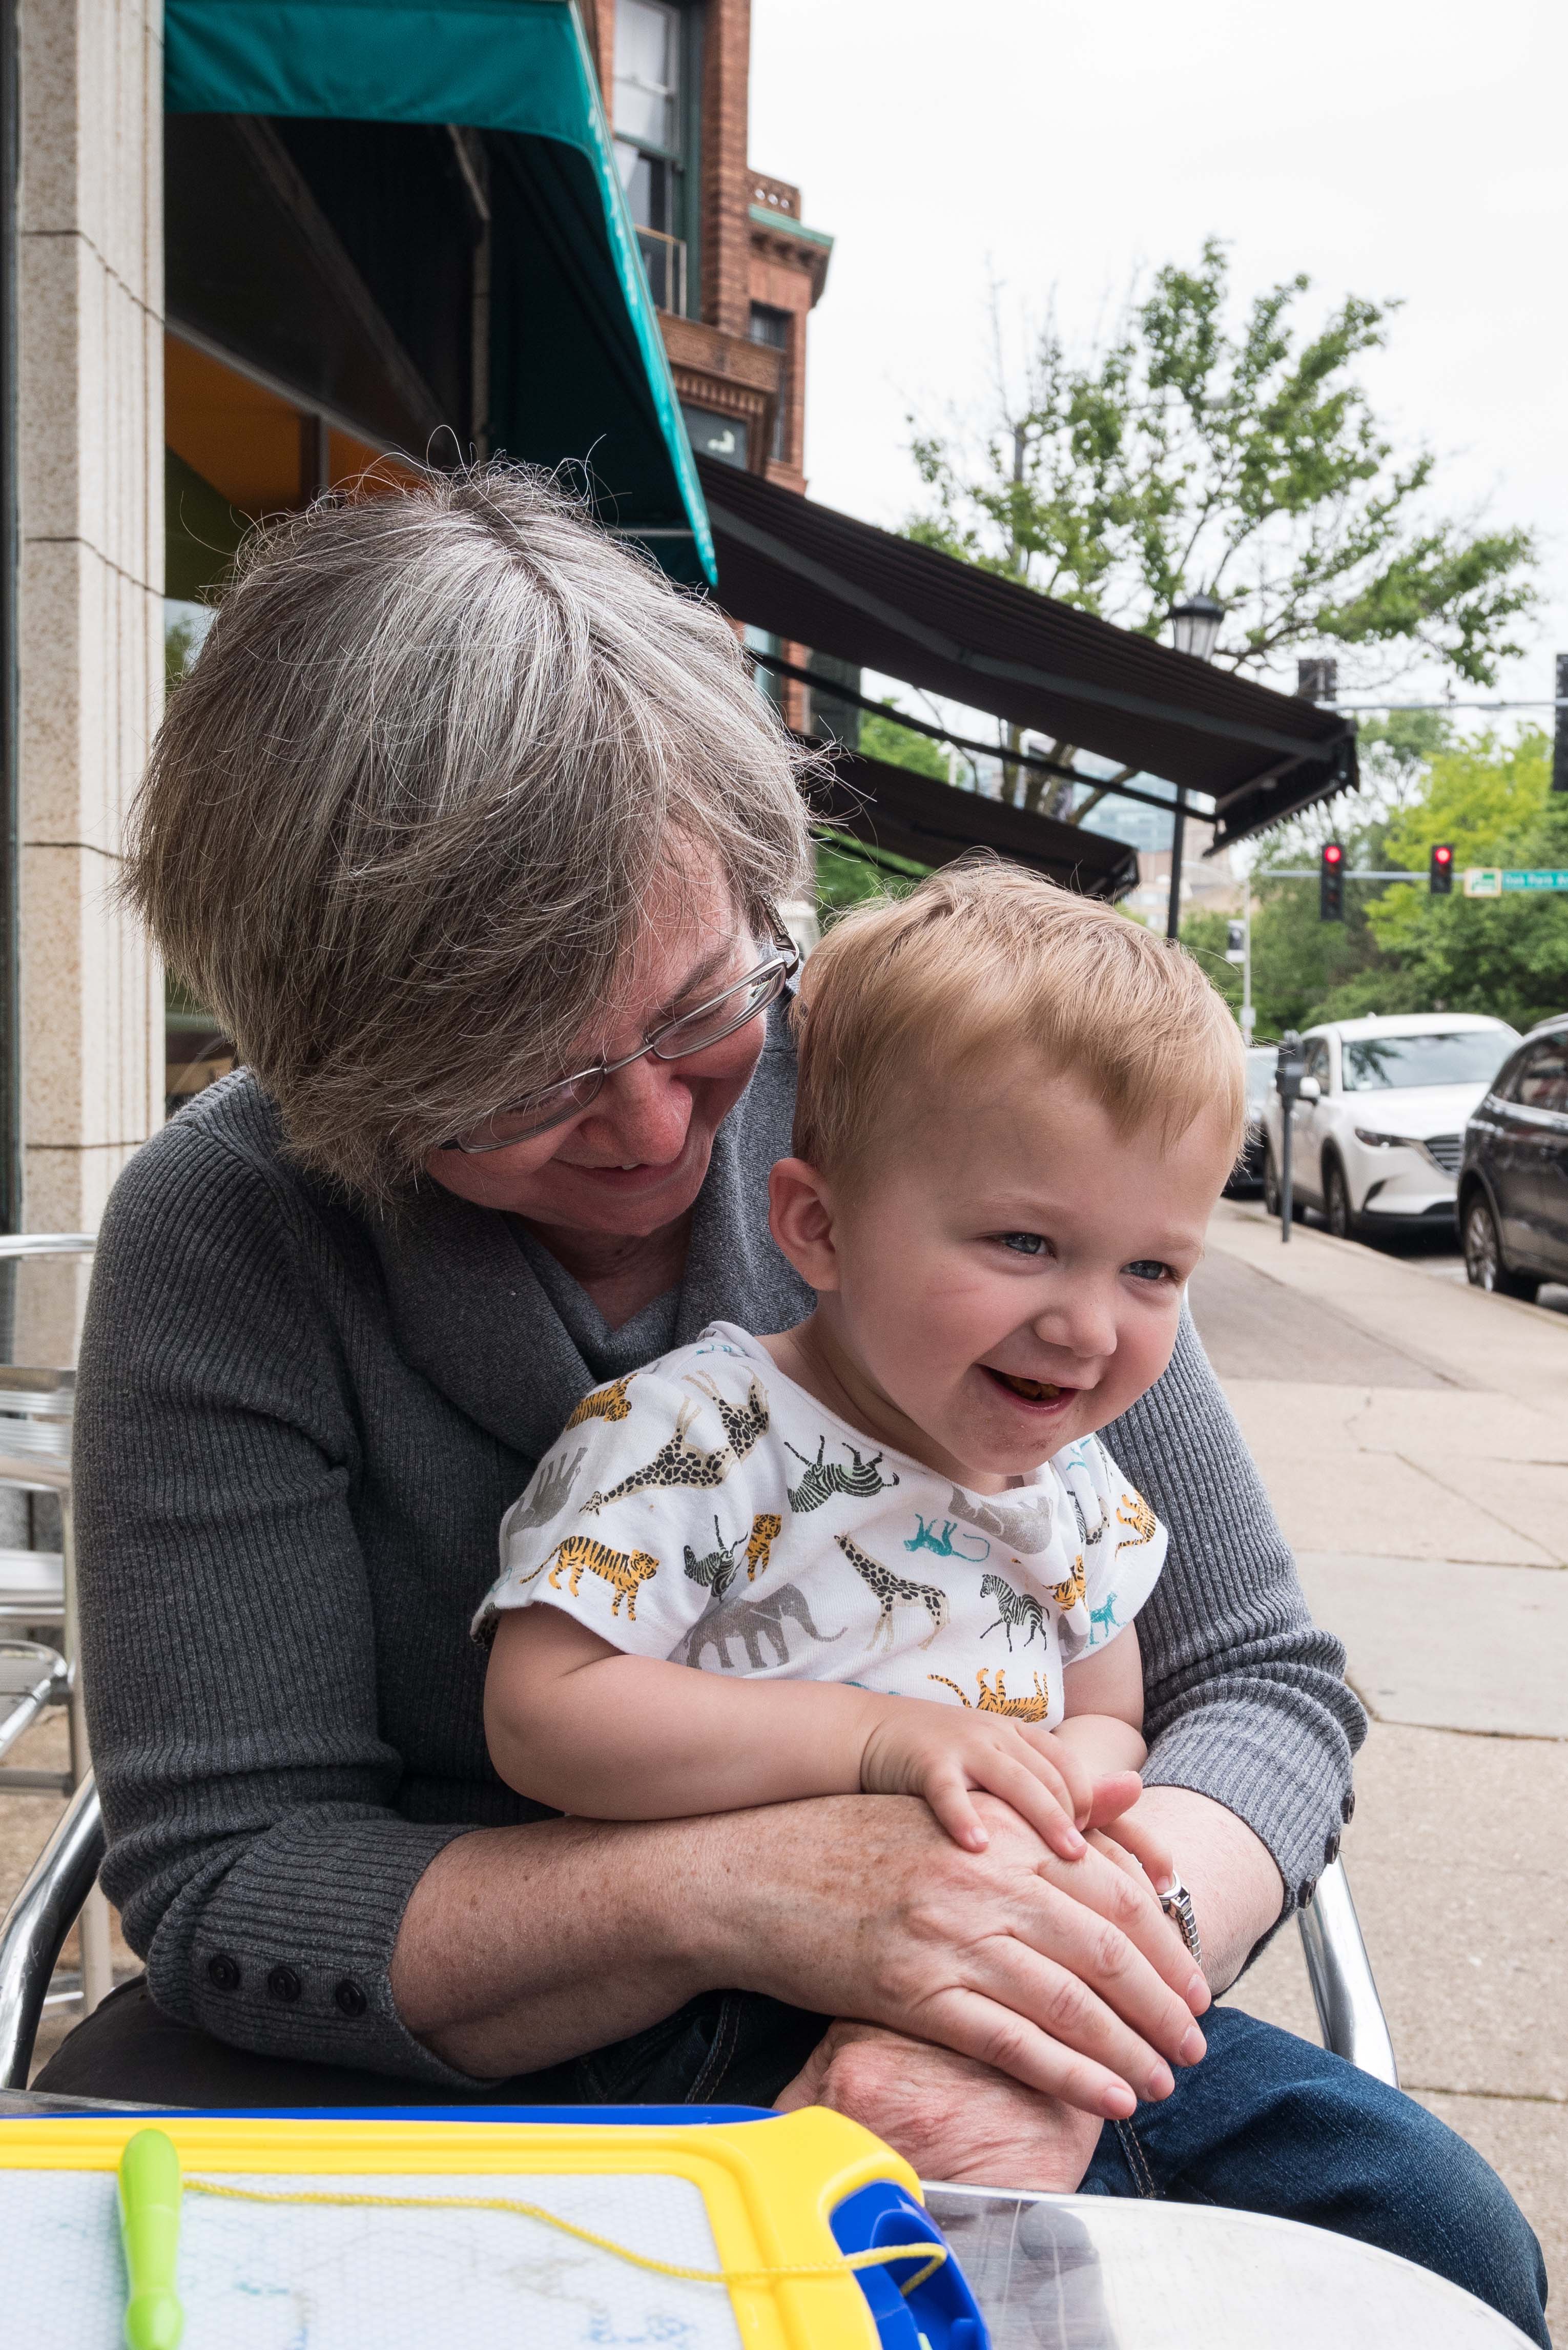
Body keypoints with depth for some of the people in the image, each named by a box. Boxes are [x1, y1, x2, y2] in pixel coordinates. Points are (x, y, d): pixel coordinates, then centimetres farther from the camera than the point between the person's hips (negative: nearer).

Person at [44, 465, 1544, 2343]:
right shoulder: (223, 1236, -14)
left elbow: (1260, 1684, -8)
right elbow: (220, 1874, -15)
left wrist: (1068, 1974, -29)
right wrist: (748, 1891, -30)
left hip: (873, 2048, 2)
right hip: (427, 2045, -1)